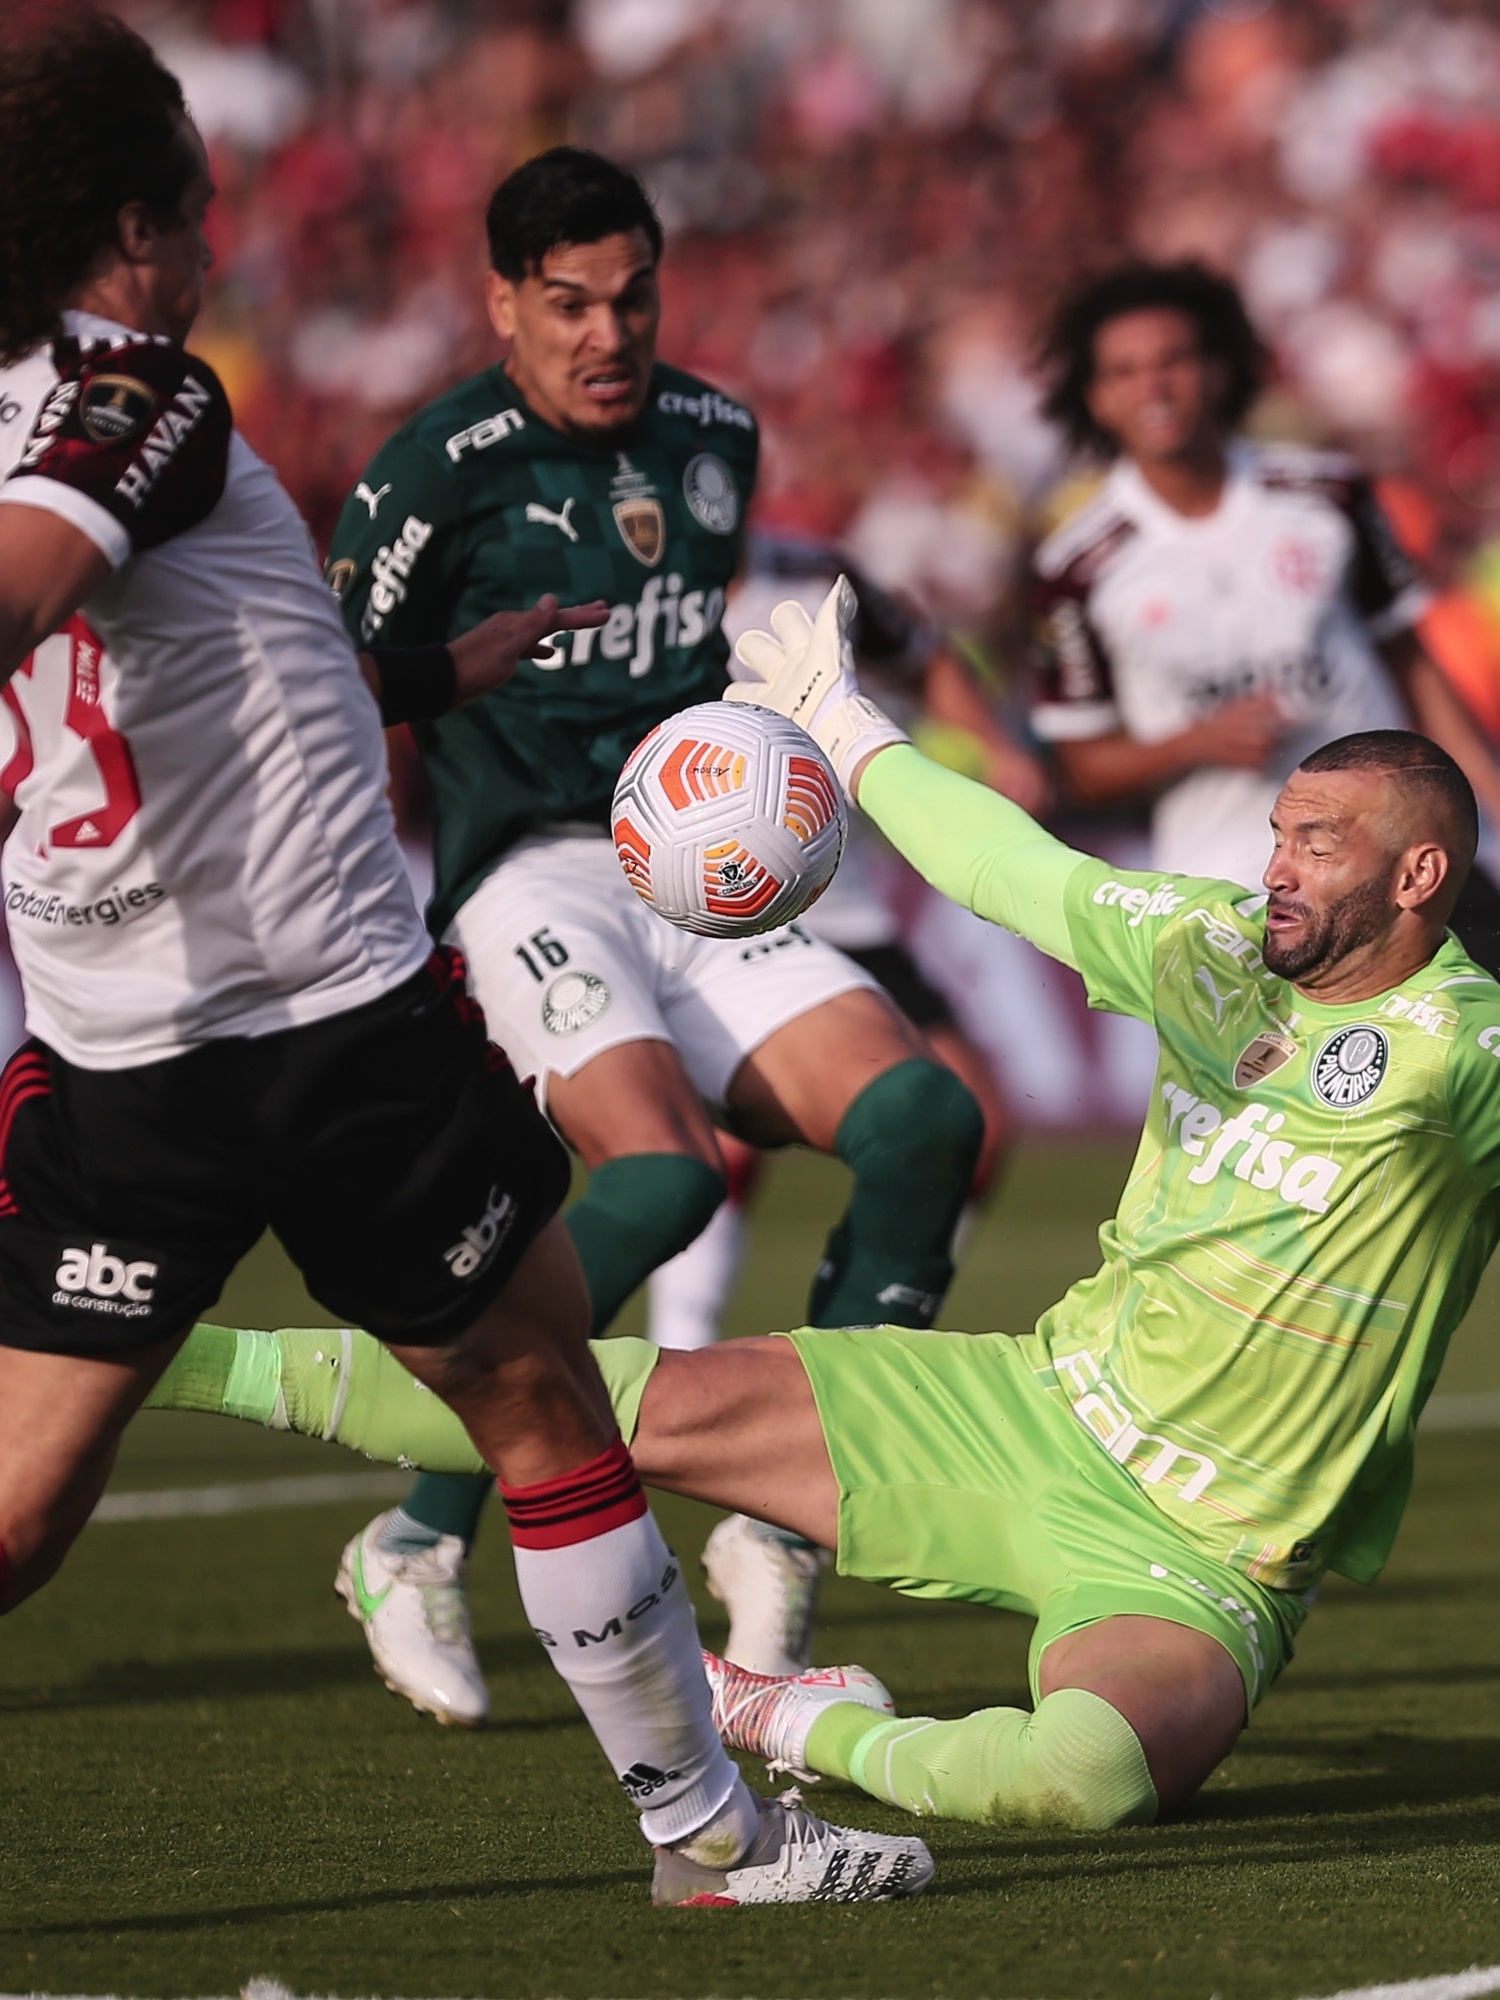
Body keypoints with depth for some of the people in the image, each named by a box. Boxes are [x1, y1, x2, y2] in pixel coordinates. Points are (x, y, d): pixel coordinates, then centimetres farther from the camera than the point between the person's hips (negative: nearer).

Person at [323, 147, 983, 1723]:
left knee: (922, 1120, -17)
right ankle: (417, 1549, -18)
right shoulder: (441, 472, -6)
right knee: (660, 1177, -31)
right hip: (536, 873, -6)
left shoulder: (715, 439, 14)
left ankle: (786, 1531, -7)